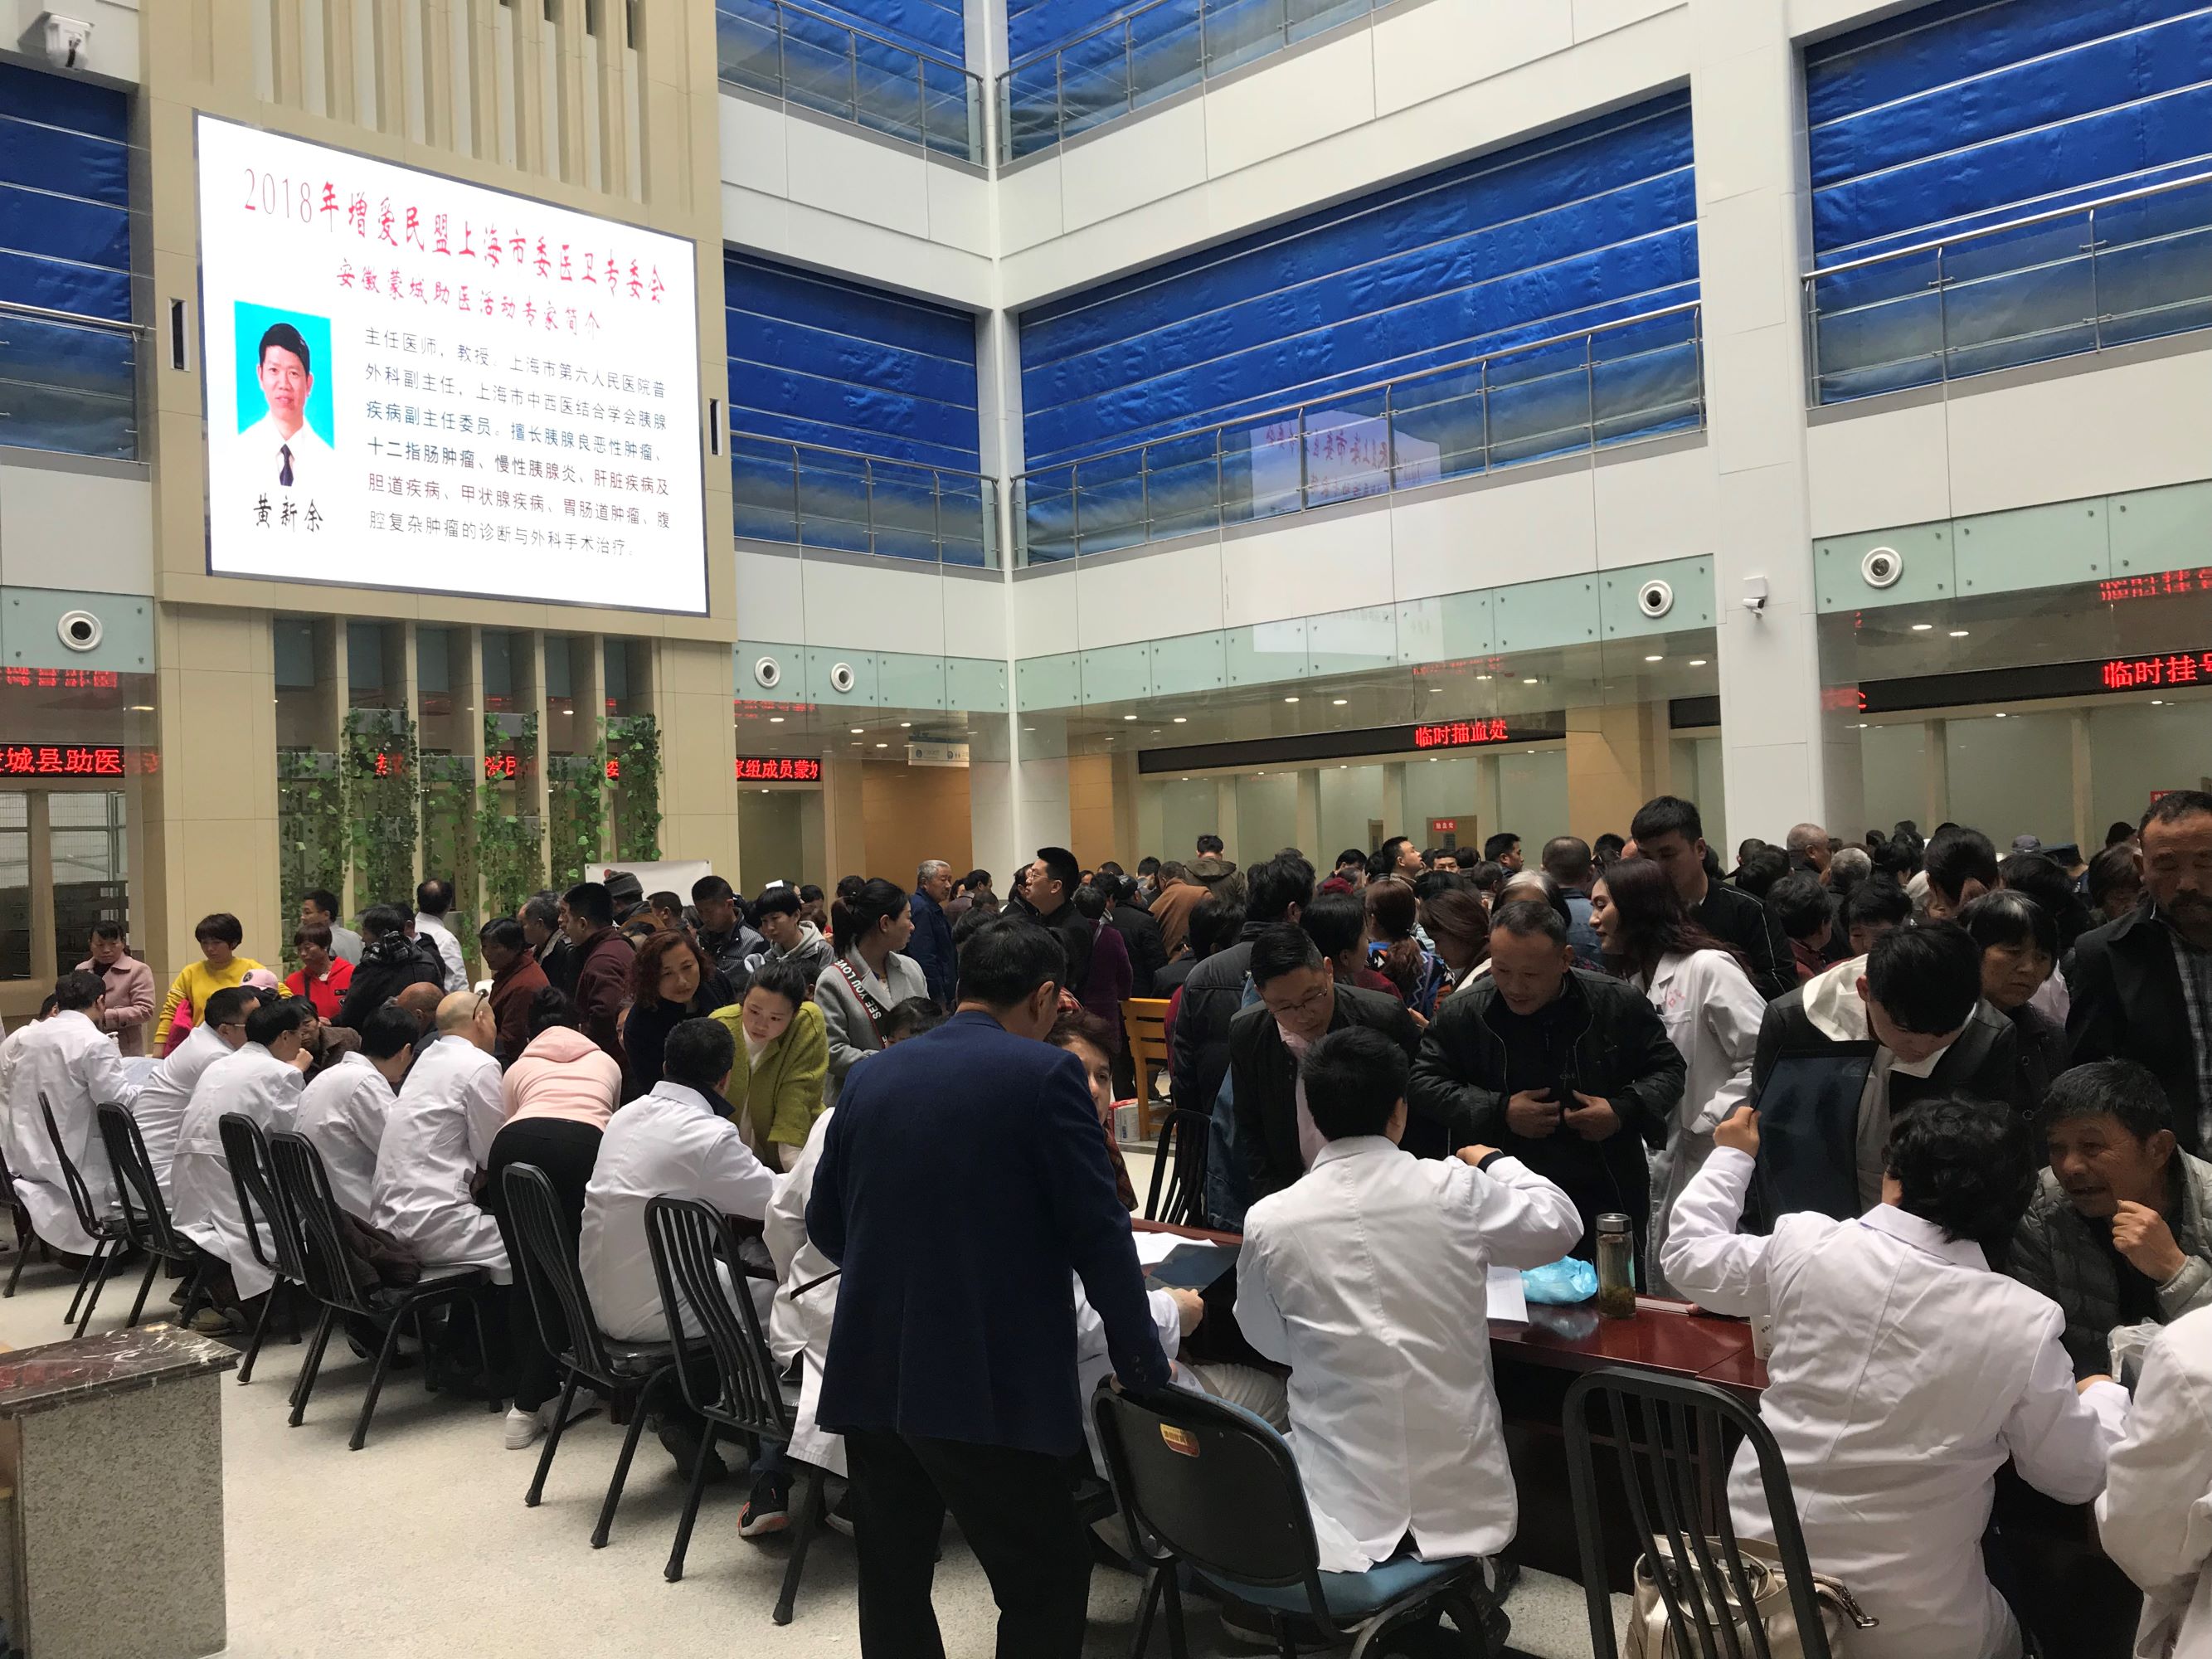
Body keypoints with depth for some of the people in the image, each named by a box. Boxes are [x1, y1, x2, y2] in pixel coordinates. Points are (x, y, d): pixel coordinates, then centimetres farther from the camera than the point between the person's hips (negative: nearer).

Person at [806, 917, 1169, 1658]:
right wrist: (1144, 1363, 2)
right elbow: (1098, 1232, -9)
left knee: (893, 1577, 18)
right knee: (1047, 1580, 7)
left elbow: (824, 1225, 14)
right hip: (989, 1381, -6)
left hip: (870, 1372, 6)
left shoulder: (871, 1076, 8)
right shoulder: (1046, 1074, -9)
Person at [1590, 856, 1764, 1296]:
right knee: (1665, 1307, 14)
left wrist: (1707, 1124, -16)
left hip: (1710, 1168, -8)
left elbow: (1765, 1058, -18)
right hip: (1659, 1172, 8)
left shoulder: (1706, 967, -12)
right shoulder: (1631, 979, 13)